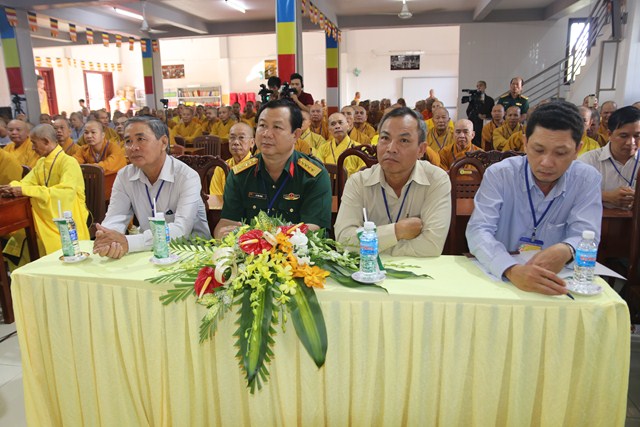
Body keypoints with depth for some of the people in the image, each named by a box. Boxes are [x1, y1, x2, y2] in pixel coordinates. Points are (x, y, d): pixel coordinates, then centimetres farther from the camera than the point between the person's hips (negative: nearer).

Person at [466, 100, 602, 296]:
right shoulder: (499, 174, -9)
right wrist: (512, 270, -36)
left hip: (557, 283, 2)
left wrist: (566, 250, -33)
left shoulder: (587, 179, -2)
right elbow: (478, 231, -18)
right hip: (498, 277, -2)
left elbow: (586, 235, -9)